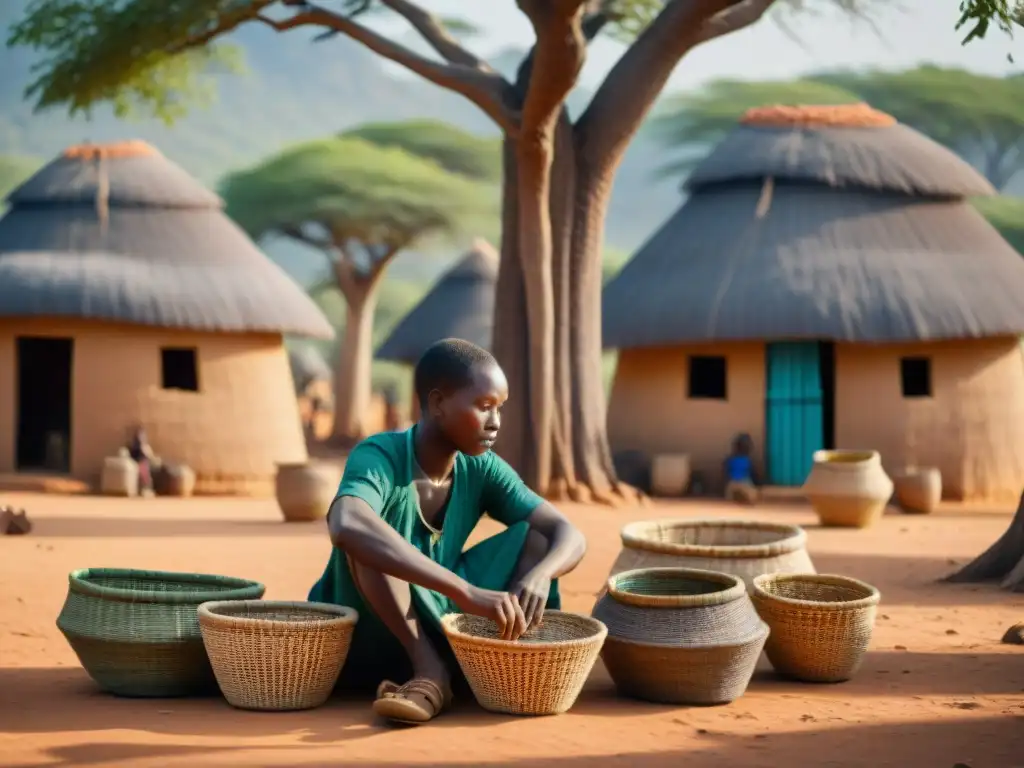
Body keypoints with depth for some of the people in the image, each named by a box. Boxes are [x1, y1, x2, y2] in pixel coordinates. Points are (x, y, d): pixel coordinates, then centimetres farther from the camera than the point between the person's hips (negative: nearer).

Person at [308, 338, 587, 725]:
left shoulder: (481, 469, -4)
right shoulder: (379, 457, -23)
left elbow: (569, 535, -8)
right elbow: (345, 526, -46)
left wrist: (540, 573, -34)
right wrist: (467, 591, -51)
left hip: (438, 630, 5)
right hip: (361, 645, -5)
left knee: (535, 536, -8)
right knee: (366, 536, -31)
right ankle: (431, 670, -27)